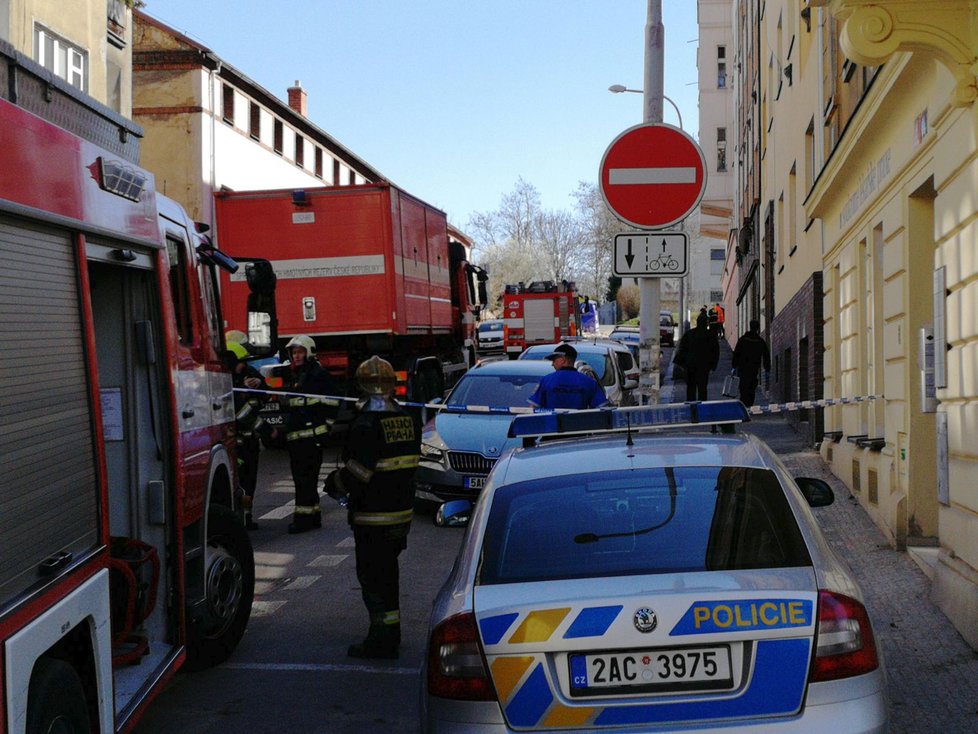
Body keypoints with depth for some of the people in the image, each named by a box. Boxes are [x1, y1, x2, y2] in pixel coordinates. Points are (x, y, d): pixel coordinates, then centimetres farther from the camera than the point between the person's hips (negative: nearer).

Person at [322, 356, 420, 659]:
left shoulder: (366, 425, -19)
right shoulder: (406, 421, 7)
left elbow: (358, 473, -23)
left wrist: (335, 483, -2)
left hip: (373, 516, -8)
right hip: (401, 510, 8)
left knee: (372, 576, 0)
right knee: (387, 572, 19)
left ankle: (382, 639, 2)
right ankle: (390, 634, 29)